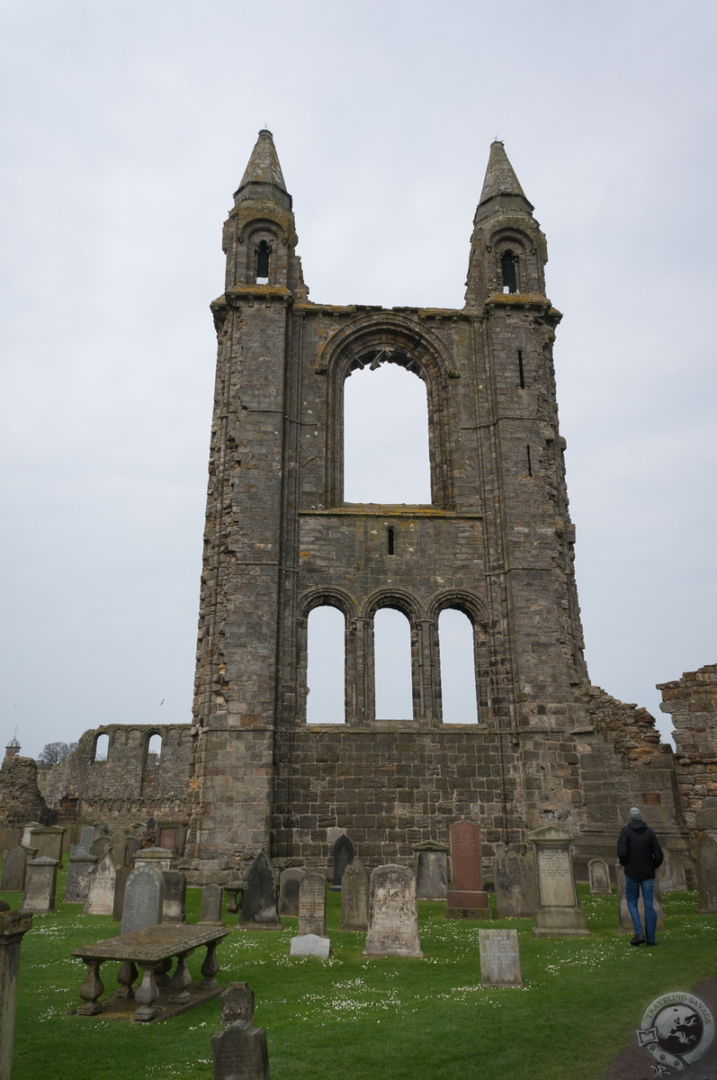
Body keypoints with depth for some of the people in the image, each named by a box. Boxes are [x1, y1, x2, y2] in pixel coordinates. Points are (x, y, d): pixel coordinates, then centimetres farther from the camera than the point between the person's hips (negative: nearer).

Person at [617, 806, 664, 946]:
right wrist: (653, 866, 12)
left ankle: (639, 933, -2)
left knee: (632, 903, 12)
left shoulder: (625, 831, -7)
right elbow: (659, 855, -7)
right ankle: (650, 938, 8)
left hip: (632, 873, -2)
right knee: (649, 905, 8)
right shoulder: (649, 832, -2)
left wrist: (623, 863, 2)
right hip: (648, 874, 2)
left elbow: (622, 853, -19)